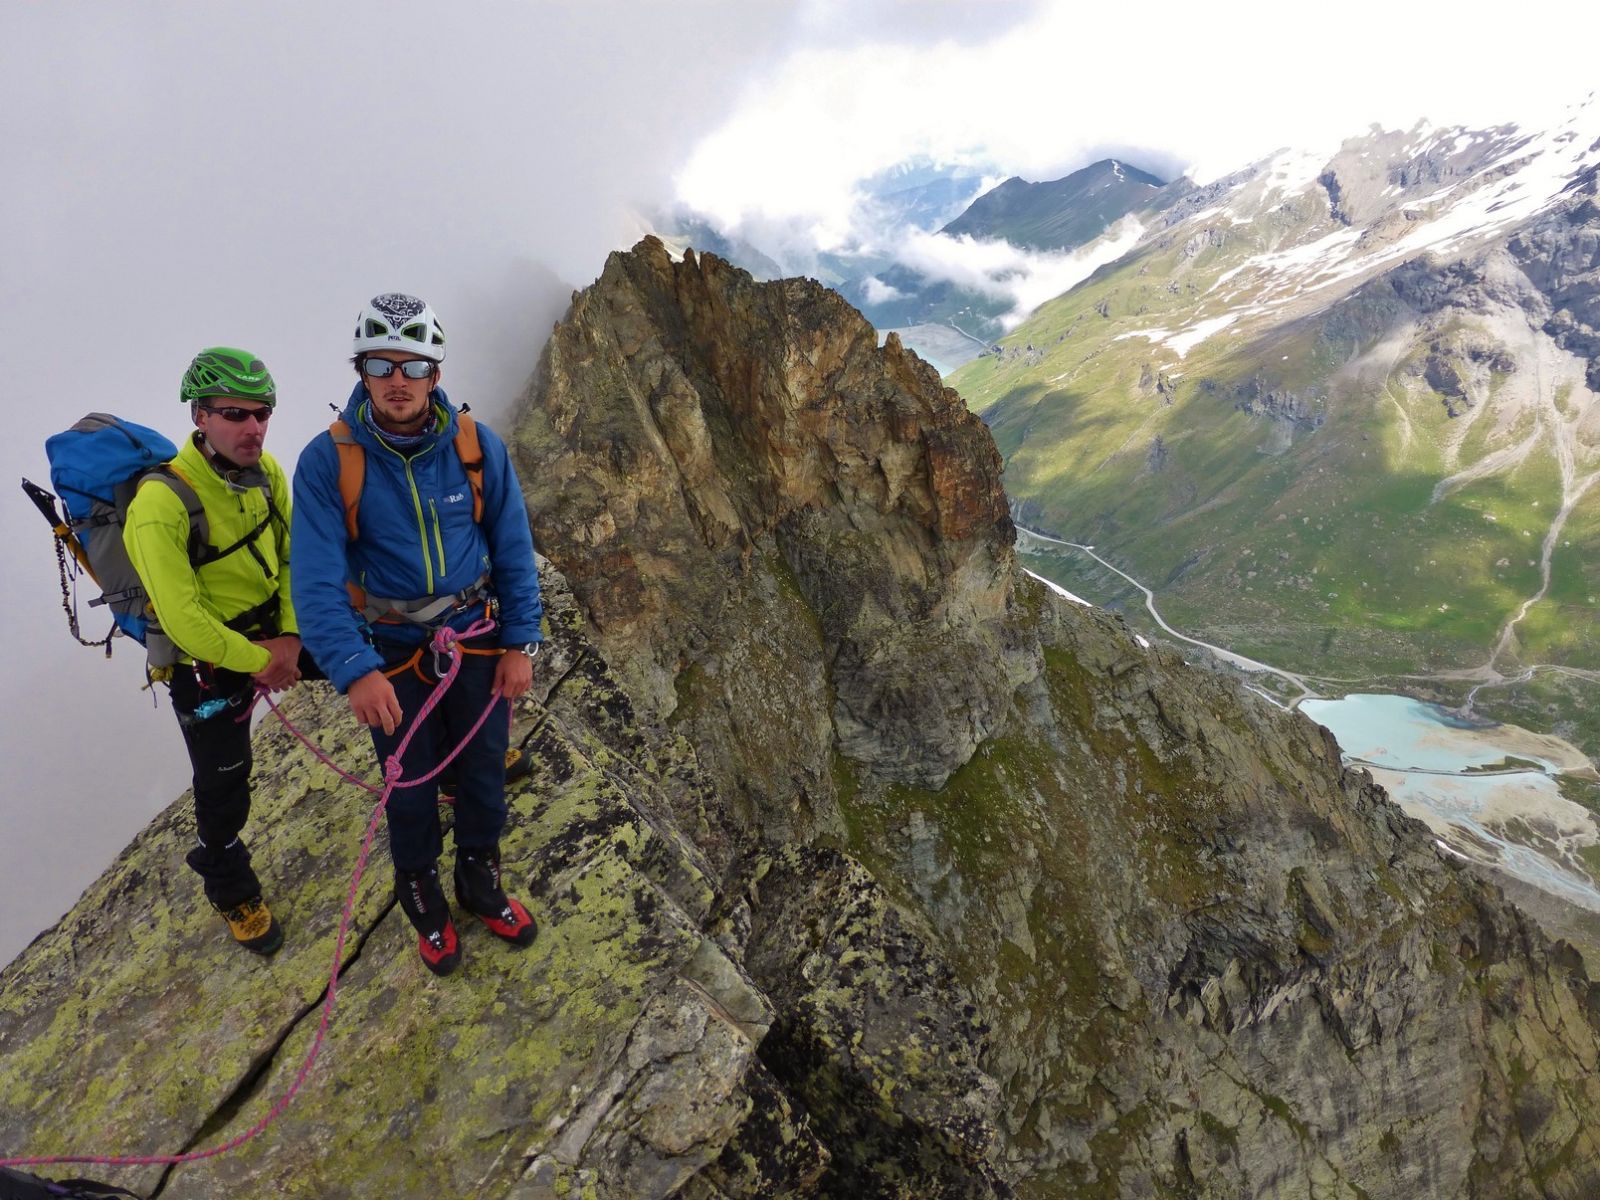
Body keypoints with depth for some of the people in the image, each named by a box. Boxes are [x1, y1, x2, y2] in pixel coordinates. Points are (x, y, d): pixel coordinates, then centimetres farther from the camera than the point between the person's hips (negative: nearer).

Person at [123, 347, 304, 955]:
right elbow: (185, 621, -29)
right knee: (223, 788, 9)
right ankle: (233, 894, 36)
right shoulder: (160, 506, -30)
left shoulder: (265, 471, -9)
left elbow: (293, 557, 0)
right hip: (208, 662, -6)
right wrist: (257, 661, -17)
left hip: (276, 631, 6)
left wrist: (290, 637, -11)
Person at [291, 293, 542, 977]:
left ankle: (480, 883, 44)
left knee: (484, 776, 17)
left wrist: (520, 642, -3)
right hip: (392, 657, -2)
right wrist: (354, 671, -34)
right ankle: (422, 897, 43)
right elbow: (317, 580, -21)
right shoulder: (329, 460, -18)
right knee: (411, 790, 15)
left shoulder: (477, 446, -12)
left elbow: (513, 549, -3)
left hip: (477, 643, 2)